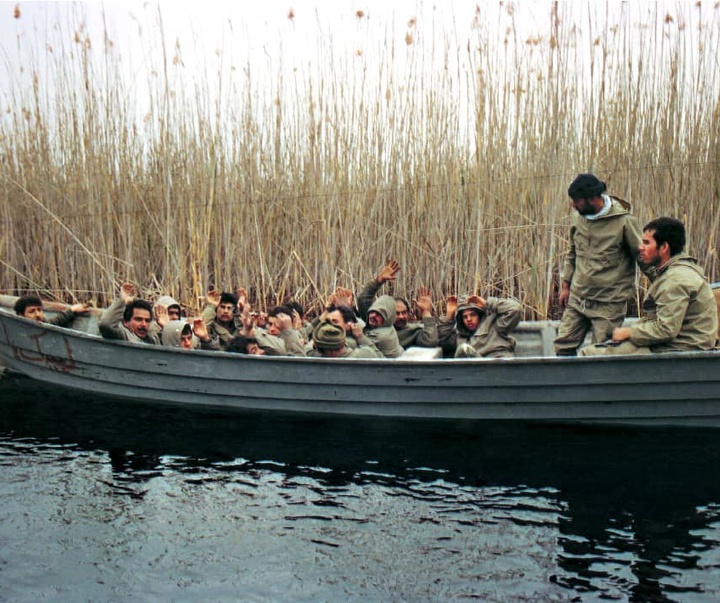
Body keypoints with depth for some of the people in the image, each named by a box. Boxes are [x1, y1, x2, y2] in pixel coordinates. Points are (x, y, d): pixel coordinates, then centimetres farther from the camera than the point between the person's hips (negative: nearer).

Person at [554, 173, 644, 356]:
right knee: (563, 346, 4)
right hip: (577, 299, 5)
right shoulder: (578, 216, 4)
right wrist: (565, 285, 14)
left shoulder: (624, 221, -12)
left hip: (609, 303, -5)